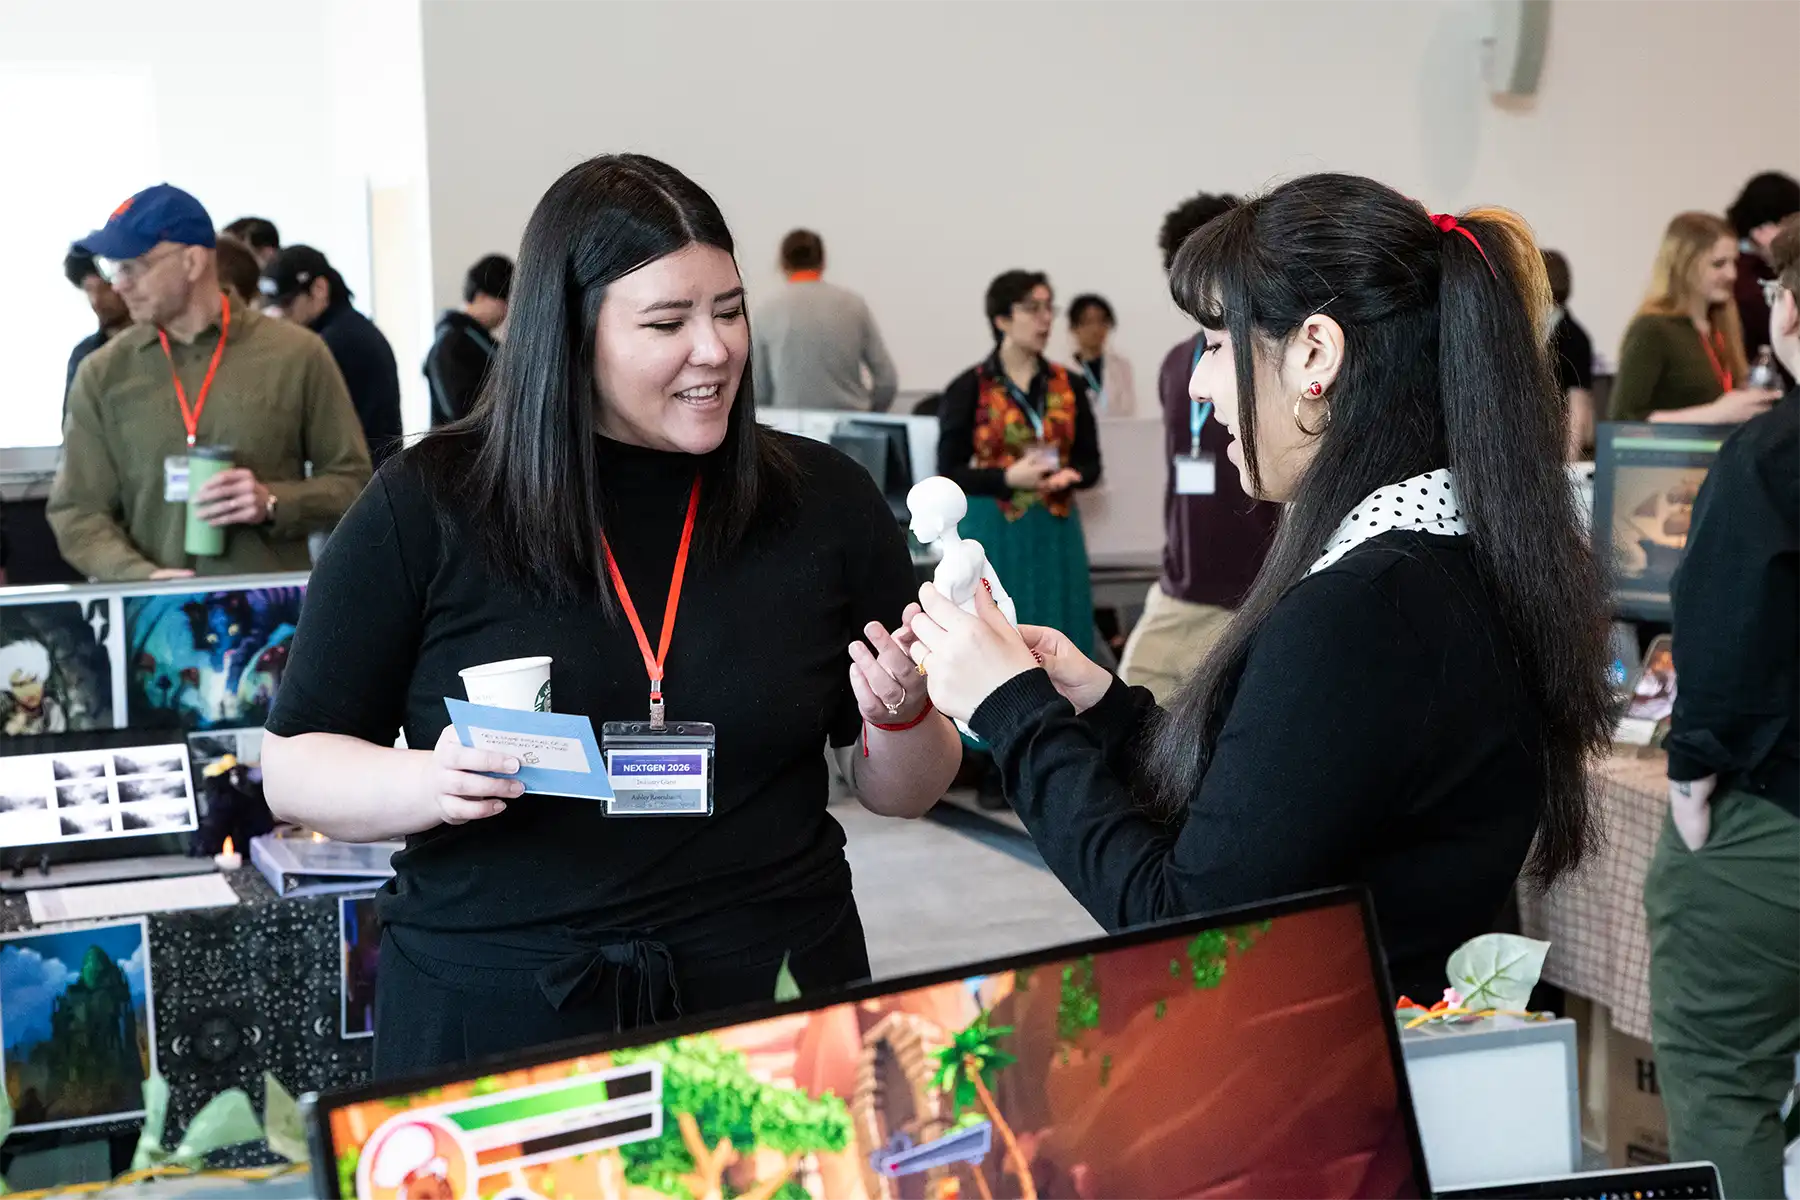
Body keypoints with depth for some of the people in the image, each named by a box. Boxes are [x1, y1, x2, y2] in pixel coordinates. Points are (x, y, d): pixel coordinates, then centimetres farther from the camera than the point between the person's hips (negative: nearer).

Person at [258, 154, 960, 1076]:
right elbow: (292, 771, -1)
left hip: (771, 1003, 2)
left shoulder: (824, 500, 0)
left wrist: (900, 719, -14)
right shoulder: (427, 506, -5)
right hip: (493, 1019, -1)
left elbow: (902, 795, 8)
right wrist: (429, 784, -21)